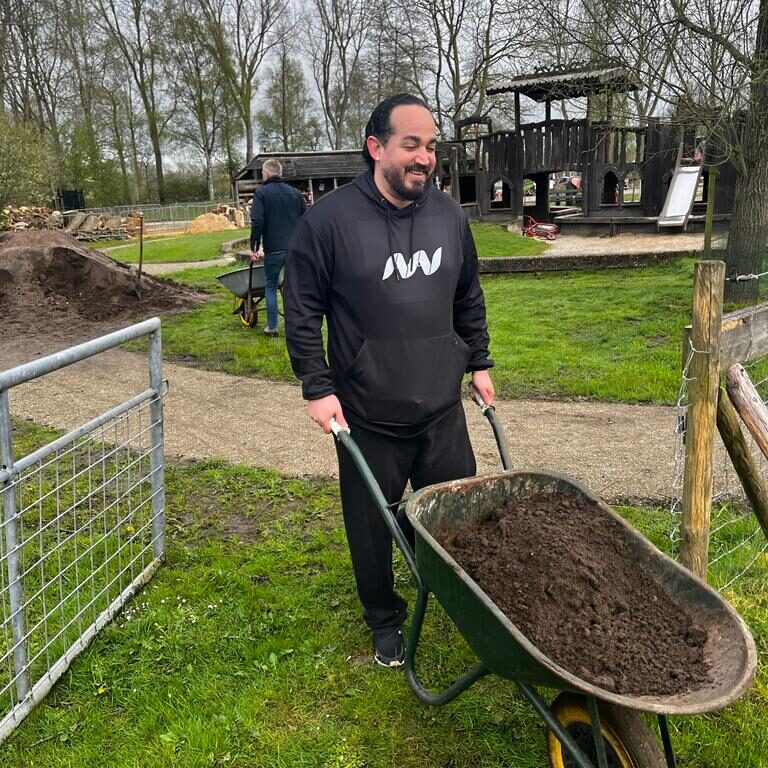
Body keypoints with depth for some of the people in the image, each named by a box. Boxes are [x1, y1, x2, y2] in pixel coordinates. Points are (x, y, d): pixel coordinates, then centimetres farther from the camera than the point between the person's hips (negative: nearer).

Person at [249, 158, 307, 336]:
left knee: (271, 286, 10)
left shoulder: (261, 193, -3)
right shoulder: (295, 192, 11)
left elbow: (257, 222, -13)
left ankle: (272, 326, 11)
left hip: (273, 249, -3)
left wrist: (254, 247, -5)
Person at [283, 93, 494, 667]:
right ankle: (385, 618, 36)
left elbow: (468, 299, 15)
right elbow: (302, 312, -7)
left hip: (442, 406, 4)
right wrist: (318, 388, -10)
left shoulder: (450, 215, 3)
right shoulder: (330, 220, -12)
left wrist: (479, 362, 16)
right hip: (367, 416, -3)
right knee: (373, 527, 12)